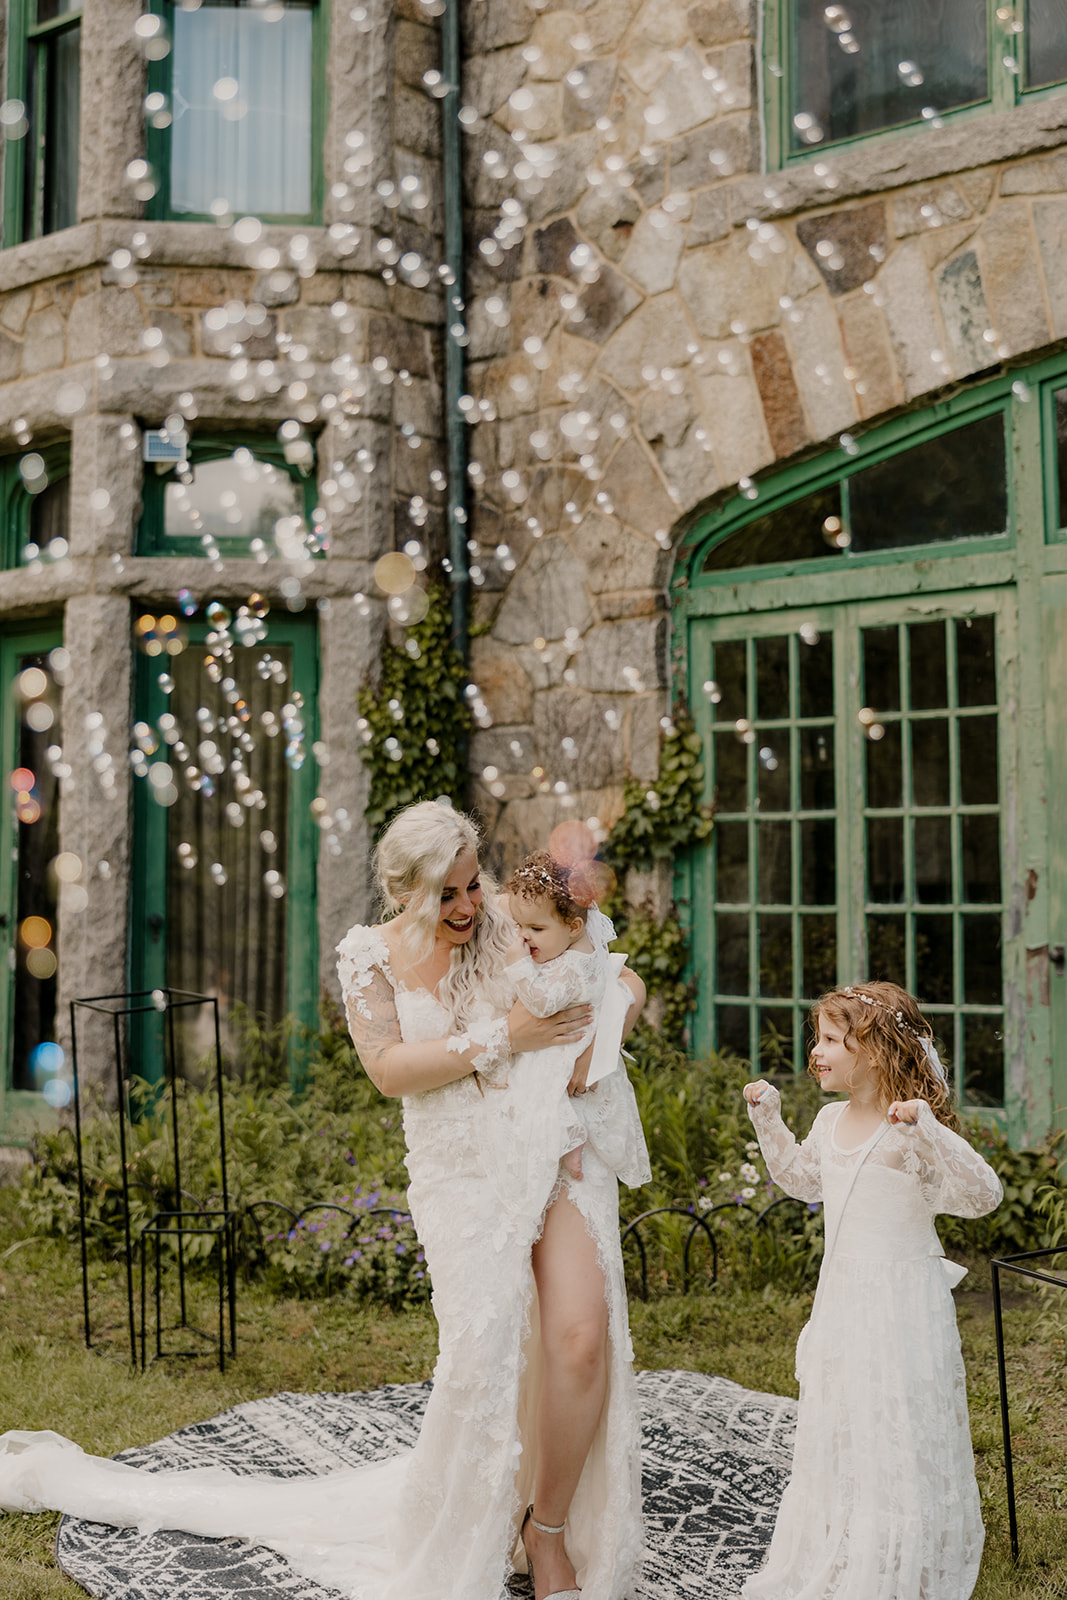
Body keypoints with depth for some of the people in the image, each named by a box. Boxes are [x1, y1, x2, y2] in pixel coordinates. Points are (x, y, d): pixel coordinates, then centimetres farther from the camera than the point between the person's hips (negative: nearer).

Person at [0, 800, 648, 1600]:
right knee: (484, 1352, -14)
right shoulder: (371, 955, 3)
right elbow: (390, 1069, -9)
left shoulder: (512, 925, 3)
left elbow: (627, 985, 9)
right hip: (465, 1178, -1)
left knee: (583, 1339, -15)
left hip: (564, 1155, 1)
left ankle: (550, 1532, 10)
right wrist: (502, 1037, -16)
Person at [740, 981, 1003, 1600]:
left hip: (900, 1304, -8)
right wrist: (769, 1118, 15)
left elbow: (983, 1194, -29)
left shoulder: (913, 1130, -19)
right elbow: (802, 1178, 23)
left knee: (898, 1438, 3)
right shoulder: (832, 1121, 4)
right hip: (841, 1296, 8)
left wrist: (926, 1129, -40)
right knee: (836, 1429, 18)